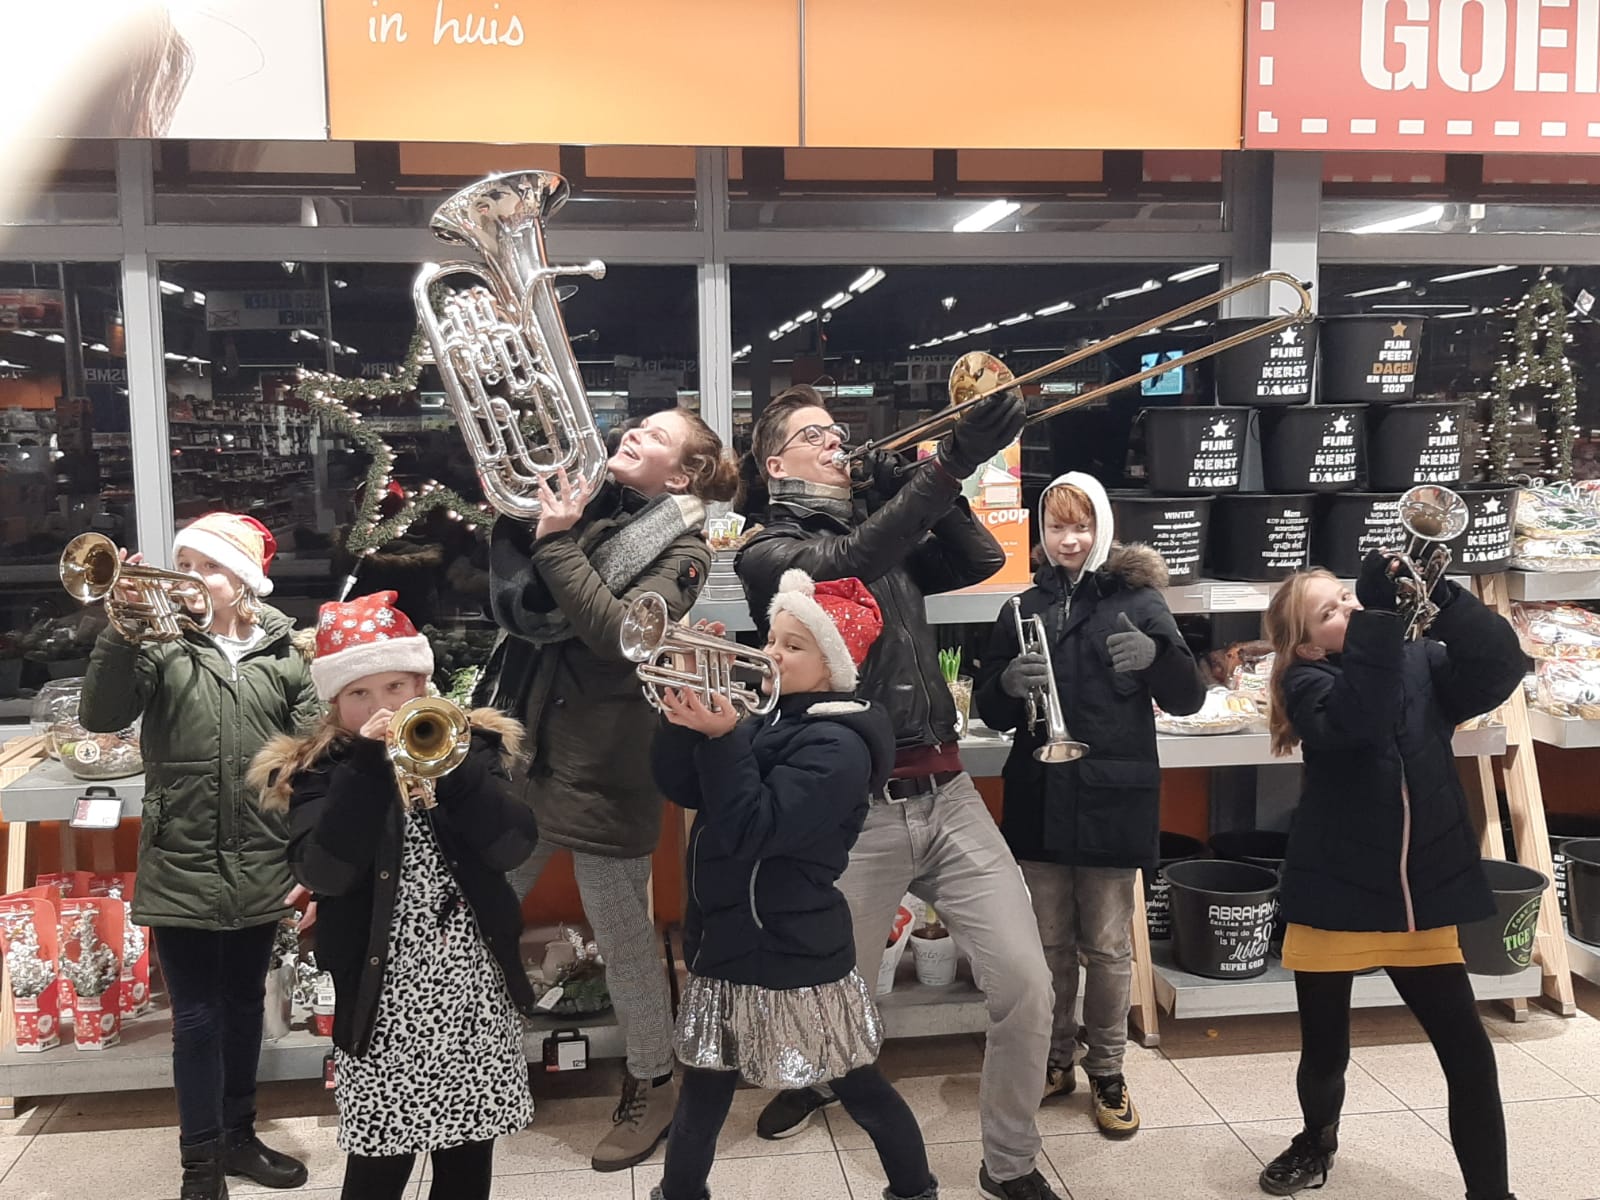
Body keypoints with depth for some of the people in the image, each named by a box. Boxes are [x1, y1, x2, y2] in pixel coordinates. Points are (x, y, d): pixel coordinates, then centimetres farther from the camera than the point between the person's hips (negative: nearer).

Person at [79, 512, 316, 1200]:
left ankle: (238, 1135, 35)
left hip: (261, 870, 2)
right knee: (197, 1018, 6)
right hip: (182, 868, -2)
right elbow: (101, 717, -15)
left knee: (244, 1007, 18)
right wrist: (123, 628, -26)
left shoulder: (284, 653, 0)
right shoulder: (160, 641, -3)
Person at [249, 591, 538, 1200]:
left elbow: (514, 847, -11)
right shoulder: (315, 771, -2)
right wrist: (367, 767, -23)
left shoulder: (468, 741, 2)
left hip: (475, 984, 2)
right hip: (381, 995, -2)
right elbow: (325, 874, -19)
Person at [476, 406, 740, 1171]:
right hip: (522, 750, 6)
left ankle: (653, 1085, 27)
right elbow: (510, 600, 7)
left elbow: (618, 632, -22)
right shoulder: (580, 503, 8)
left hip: (603, 769, -5)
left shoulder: (680, 548, -7)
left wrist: (555, 542, -20)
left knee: (624, 940, 7)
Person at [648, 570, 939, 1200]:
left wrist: (722, 738, -30)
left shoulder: (837, 745, -18)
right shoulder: (766, 725, 7)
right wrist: (689, 703, -11)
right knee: (704, 1083, 18)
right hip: (727, 941, 8)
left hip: (792, 953, -8)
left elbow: (753, 830, -26)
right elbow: (680, 786, 0)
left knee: (857, 1087, 9)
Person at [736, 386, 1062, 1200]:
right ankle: (813, 1076, 49)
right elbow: (850, 564, -23)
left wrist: (911, 482, -4)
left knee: (1026, 987, -4)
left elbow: (982, 560, 8)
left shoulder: (883, 531, 17)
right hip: (857, 808, -4)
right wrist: (952, 461, -31)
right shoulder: (766, 553, -3)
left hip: (948, 795, 5)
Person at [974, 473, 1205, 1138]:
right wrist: (1010, 683, -15)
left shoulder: (1137, 600, 0)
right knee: (1050, 942, 12)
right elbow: (989, 709, 8)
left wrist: (1155, 654, -25)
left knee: (1107, 946, 7)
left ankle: (1107, 1071, 24)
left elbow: (1188, 698, -4)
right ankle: (1056, 1059, 29)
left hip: (1112, 798, -2)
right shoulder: (1025, 608, 8)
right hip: (1040, 796, 3)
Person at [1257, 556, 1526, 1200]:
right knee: (1324, 1052, 13)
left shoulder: (1422, 661, 2)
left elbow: (1500, 665, -17)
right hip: (1335, 896, -2)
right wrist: (1378, 610, -34)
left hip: (1421, 895, 2)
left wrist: (1439, 593, -27)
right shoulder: (1308, 682, -8)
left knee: (1470, 1057, 3)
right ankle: (1317, 1141, 42)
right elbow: (1358, 720, -30)